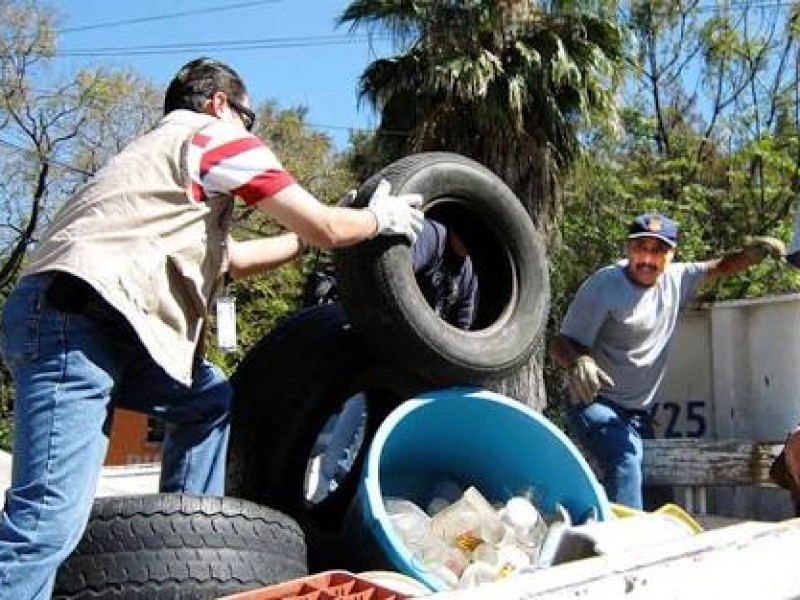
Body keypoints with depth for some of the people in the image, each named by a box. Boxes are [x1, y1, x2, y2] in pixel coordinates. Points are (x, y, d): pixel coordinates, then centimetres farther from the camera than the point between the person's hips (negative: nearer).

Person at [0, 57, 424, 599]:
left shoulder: (162, 151, 34)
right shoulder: (217, 137, 7)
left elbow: (232, 259, 40)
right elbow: (325, 227, 4)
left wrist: (313, 236, 43)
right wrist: (381, 219, 23)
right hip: (73, 317, -10)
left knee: (211, 402, 23)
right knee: (51, 518, -19)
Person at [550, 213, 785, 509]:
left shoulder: (676, 278, 3)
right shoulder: (603, 285, -15)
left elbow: (720, 267, 17)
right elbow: (561, 344, -16)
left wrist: (751, 253, -4)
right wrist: (578, 362, -40)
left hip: (638, 413, 7)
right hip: (596, 404, -7)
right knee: (625, 465, -32)